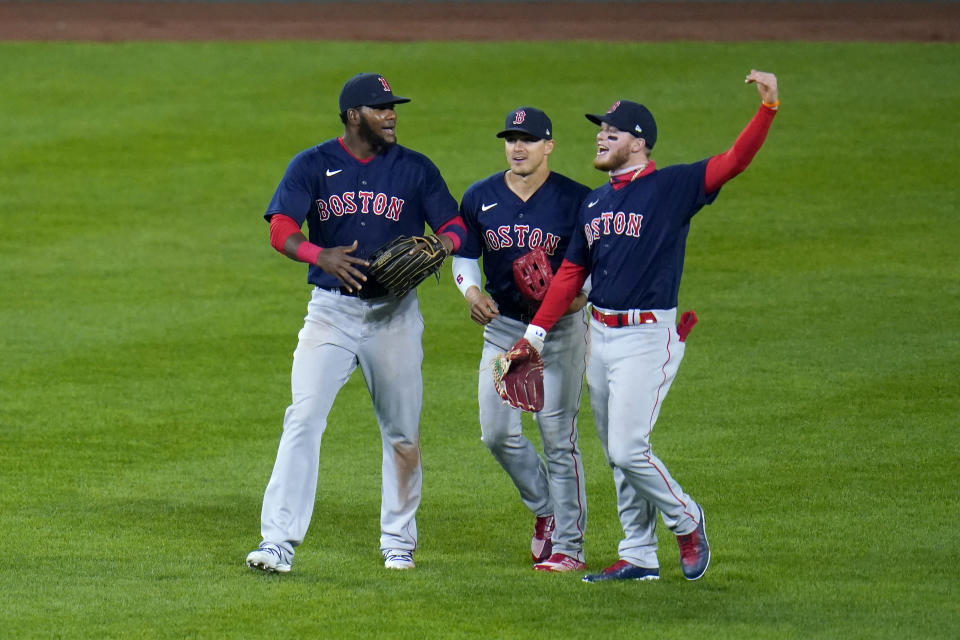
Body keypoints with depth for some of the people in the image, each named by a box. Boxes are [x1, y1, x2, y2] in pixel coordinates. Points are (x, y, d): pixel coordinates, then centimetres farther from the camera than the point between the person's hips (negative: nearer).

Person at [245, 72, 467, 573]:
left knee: (402, 429, 6)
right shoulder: (312, 166, 1)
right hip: (331, 310, -2)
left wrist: (437, 247, -21)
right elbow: (280, 230, -9)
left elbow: (455, 227, 3)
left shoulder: (416, 169, 5)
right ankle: (278, 541, -17)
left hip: (394, 313, 2)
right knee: (304, 417, -14)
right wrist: (322, 256, -29)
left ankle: (398, 540, 22)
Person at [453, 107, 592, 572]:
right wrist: (471, 291, -10)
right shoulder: (480, 198, 0)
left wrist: (581, 294, -22)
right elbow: (463, 256, 10)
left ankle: (568, 546, 2)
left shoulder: (576, 200, -10)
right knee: (497, 433, 2)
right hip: (503, 325, 4)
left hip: (561, 329, -4)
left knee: (558, 437, -4)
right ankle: (546, 510, 26)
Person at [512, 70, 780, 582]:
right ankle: (638, 558, 17)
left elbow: (735, 160, -18)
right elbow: (570, 273, 16)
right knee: (617, 454, 10)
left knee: (627, 448, -12)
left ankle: (685, 520, 11)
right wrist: (536, 331, 9)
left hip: (648, 337, -7)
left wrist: (768, 106, -31)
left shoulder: (673, 188, -6)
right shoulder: (594, 203, 14)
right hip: (600, 337, 7)